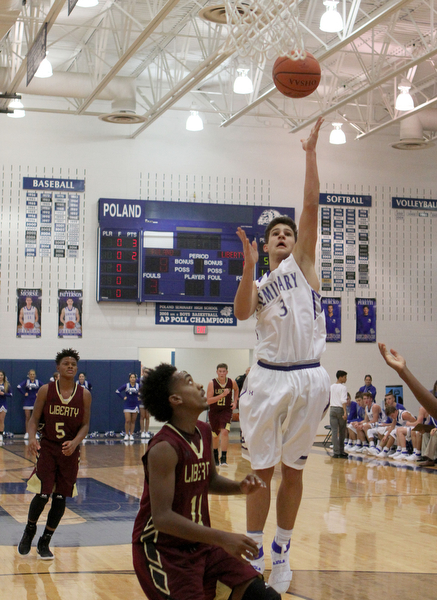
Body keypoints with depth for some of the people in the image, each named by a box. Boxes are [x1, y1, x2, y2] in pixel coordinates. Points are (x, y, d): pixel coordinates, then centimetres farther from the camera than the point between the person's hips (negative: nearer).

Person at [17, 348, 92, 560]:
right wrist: (32, 437, -21)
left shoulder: (84, 395, -1)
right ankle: (29, 531, 22)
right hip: (47, 448, -2)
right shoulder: (46, 390, -4)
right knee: (42, 495, -9)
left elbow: (85, 425, 1)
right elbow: (34, 419, -2)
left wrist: (74, 442, -18)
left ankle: (44, 543, 19)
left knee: (60, 498, 4)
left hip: (70, 451, 2)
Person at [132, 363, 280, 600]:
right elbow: (162, 517, -28)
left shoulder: (204, 432, 4)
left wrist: (240, 487, -1)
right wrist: (222, 538, -34)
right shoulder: (164, 447, -22)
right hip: (162, 549, -7)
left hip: (200, 541, 7)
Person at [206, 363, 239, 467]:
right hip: (214, 411, 0)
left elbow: (236, 389, 18)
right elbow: (208, 401, -20)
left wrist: (235, 401, 5)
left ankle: (223, 458, -17)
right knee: (215, 435, 15)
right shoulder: (212, 383, -16)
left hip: (226, 410, 0)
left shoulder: (232, 382, -8)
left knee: (225, 432, -22)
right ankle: (215, 457, 38)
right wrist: (222, 395, -27)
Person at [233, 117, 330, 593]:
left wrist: (311, 154, -3)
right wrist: (248, 265, -19)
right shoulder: (258, 283, 13)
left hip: (309, 379, 0)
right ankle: (253, 553, 15)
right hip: (269, 378, 0)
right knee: (262, 470, 4)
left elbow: (311, 206, 0)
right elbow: (241, 313, -10)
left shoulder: (302, 263, 11)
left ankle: (282, 553, 22)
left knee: (293, 470, 9)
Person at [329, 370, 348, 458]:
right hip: (340, 409, -4)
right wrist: (345, 412, -22)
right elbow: (343, 400, -18)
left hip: (332, 409, 5)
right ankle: (341, 451, 16)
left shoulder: (331, 387, 11)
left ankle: (336, 452, -7)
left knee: (334, 431, 0)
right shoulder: (342, 387, -8)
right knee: (342, 432, 9)